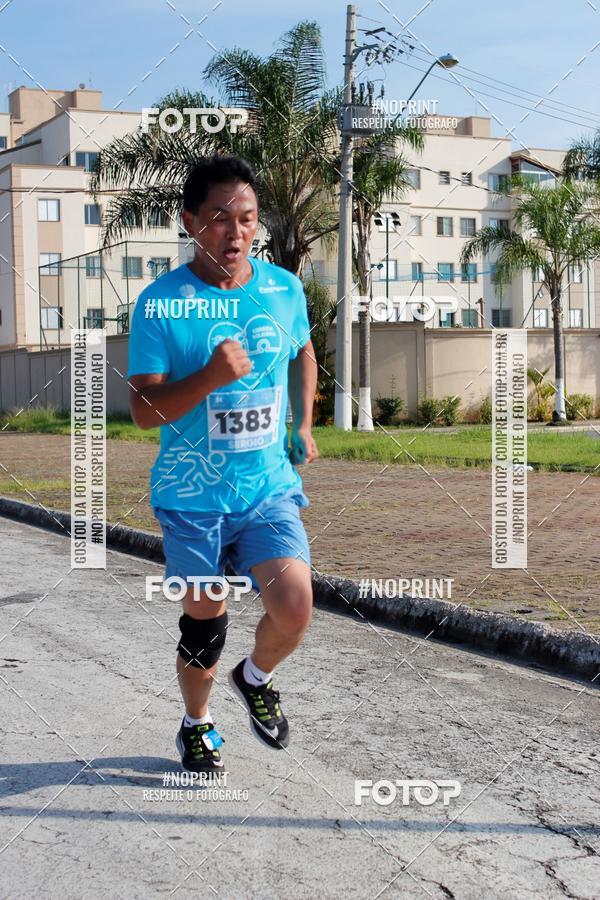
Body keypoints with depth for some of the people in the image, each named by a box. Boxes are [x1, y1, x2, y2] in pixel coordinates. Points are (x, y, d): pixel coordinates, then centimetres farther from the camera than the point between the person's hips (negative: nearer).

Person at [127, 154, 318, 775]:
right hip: (192, 495, -2)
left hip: (269, 486, 2)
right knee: (204, 623, 8)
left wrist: (303, 426, 15)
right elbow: (144, 410, -12)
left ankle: (255, 679, 19)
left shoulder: (284, 289, 1)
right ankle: (196, 726, 37)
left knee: (294, 606, -15)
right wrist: (209, 378, -27)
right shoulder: (160, 303, -11)